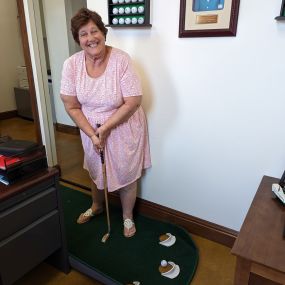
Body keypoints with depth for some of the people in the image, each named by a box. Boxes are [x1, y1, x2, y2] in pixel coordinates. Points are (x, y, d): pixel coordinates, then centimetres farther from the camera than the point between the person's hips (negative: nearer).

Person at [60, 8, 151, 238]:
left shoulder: (121, 59, -21)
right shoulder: (71, 64, -12)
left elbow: (133, 102, -21)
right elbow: (72, 106, -8)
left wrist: (105, 128, -19)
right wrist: (92, 134, -15)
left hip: (123, 130, -3)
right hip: (90, 130, 4)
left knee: (126, 175, 12)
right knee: (95, 171, 24)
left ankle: (128, 216, 39)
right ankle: (97, 206, 54)